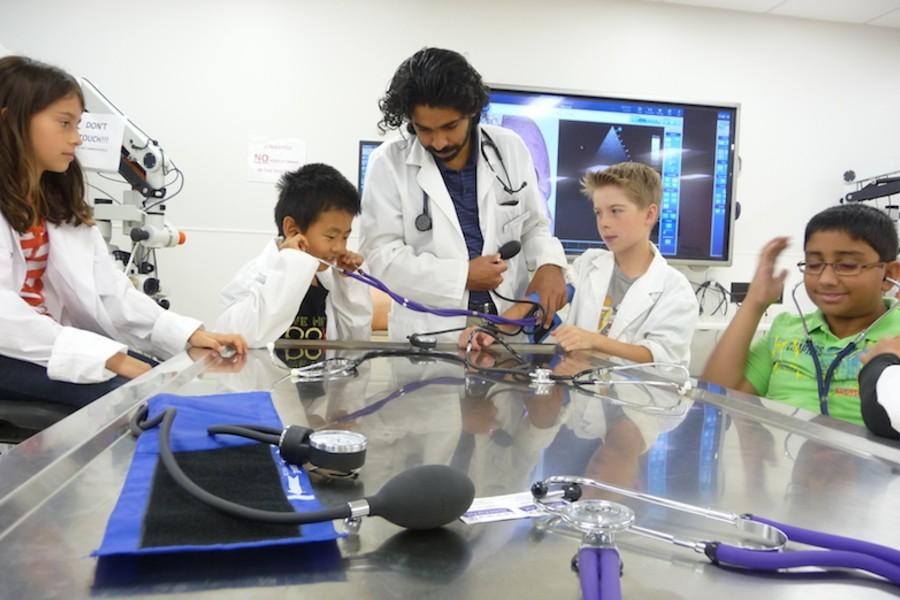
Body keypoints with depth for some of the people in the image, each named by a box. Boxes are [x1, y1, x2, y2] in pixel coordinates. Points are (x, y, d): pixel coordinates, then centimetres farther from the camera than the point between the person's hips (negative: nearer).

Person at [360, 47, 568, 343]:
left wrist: (549, 264, -7)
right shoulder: (389, 163, -5)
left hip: (510, 325, 4)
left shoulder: (510, 149, 2)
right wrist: (462, 275, -13)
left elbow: (533, 225, 13)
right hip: (429, 333, -4)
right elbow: (381, 254, -6)